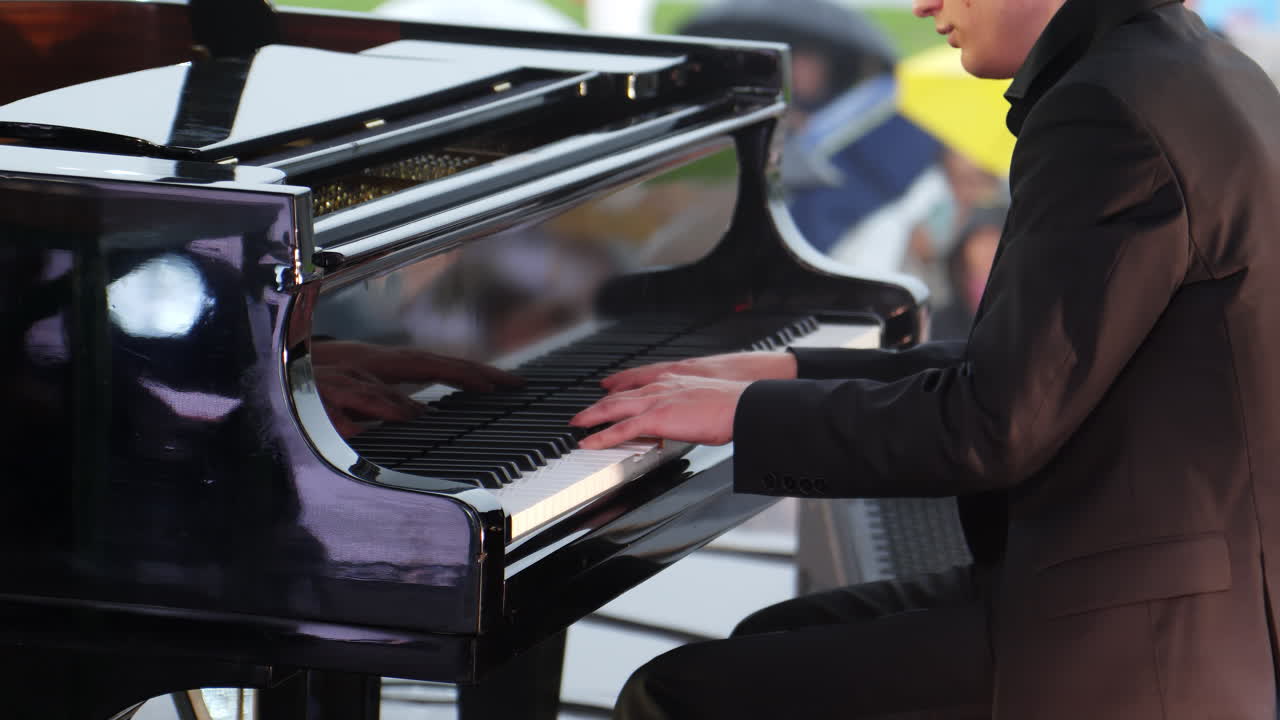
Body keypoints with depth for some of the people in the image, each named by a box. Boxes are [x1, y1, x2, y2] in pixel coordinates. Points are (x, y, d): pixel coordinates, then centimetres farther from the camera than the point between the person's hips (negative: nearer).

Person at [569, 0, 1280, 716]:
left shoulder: (1107, 113, -20)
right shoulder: (1195, 76, 12)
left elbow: (992, 428, -23)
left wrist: (748, 411, -11)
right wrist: (788, 375, 15)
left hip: (1116, 644, -11)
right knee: (771, 645, 23)